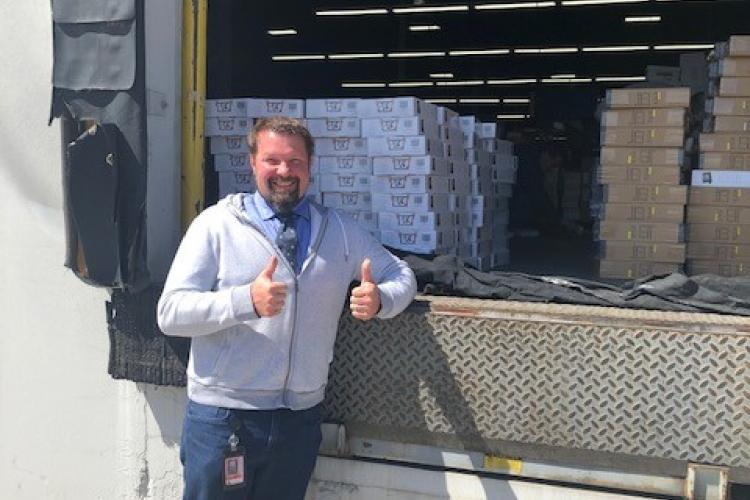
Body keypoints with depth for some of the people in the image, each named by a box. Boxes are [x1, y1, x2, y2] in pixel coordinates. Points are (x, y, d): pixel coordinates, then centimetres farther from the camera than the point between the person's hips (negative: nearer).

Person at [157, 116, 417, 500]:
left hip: (301, 417, 4)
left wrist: (379, 300, -11)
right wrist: (247, 301, -28)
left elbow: (400, 274, 14)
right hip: (224, 415, -3)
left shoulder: (341, 231, 8)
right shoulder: (216, 224, -5)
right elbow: (170, 313, -11)